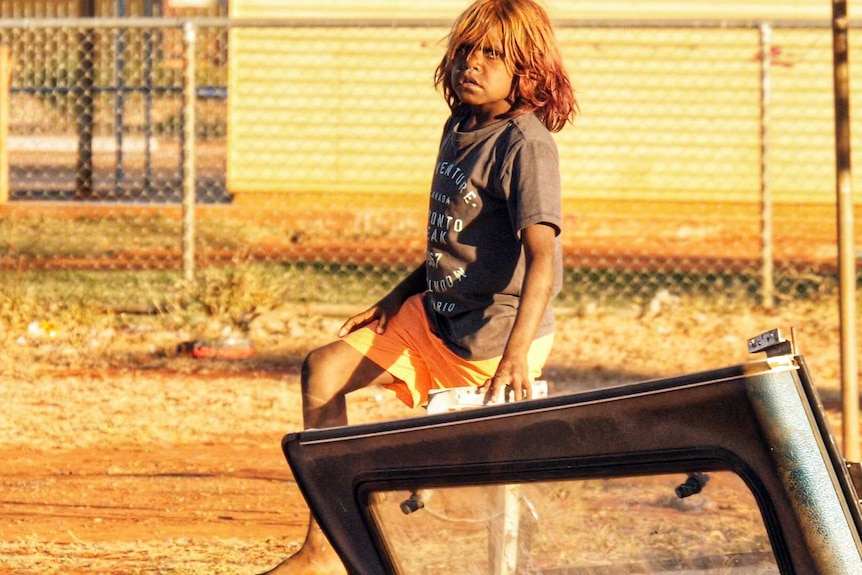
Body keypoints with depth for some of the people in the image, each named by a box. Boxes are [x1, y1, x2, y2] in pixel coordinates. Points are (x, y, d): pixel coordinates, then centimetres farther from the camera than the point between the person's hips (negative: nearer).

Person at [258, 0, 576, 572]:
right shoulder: (461, 128, 6)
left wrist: (516, 354, -41)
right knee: (324, 371, 4)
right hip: (436, 313, 9)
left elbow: (543, 255, -31)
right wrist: (398, 298, 14)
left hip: (495, 336, -9)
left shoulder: (525, 145, -21)